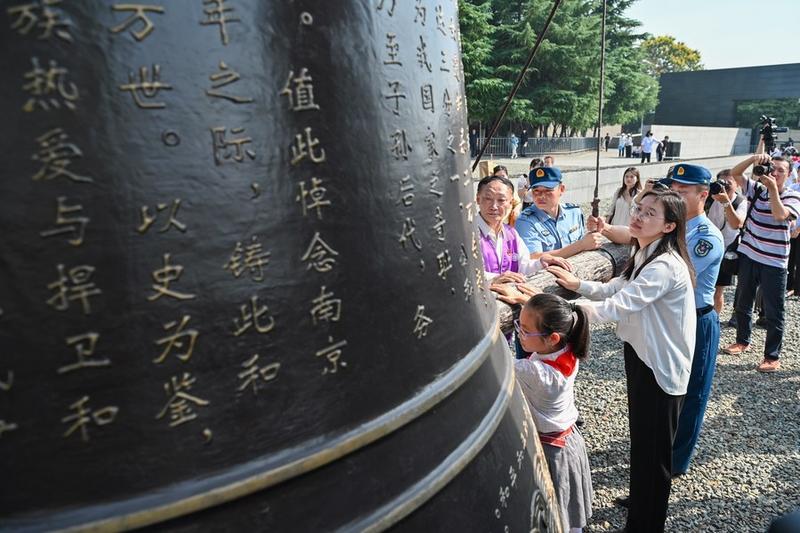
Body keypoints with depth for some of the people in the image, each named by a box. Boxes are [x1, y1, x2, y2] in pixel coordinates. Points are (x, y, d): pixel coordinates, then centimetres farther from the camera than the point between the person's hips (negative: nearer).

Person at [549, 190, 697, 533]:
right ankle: (640, 499, 47)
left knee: (653, 448, 7)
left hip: (660, 366, -10)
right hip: (640, 354, 10)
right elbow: (614, 289, 15)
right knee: (640, 438, 25)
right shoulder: (643, 255, 6)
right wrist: (576, 284, -1)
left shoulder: (665, 266, -27)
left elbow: (614, 307, -35)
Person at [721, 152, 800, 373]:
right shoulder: (757, 189, 5)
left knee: (773, 312, 0)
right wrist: (754, 158, -16)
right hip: (748, 254, 4)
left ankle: (772, 357, 9)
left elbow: (779, 214, -24)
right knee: (743, 303, 17)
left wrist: (773, 187, -25)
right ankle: (742, 341, 34)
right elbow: (735, 173, -1)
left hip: (774, 262, -4)